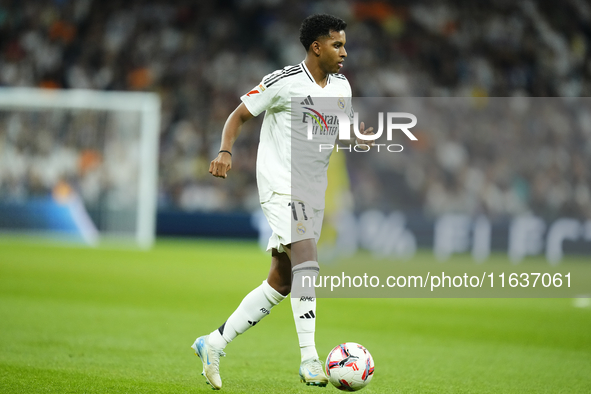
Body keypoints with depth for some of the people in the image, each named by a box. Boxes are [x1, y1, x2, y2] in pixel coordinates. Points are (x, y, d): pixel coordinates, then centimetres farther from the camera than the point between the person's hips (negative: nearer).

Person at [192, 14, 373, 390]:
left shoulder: (341, 85, 11)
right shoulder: (283, 82, -9)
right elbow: (239, 115, -4)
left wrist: (360, 136, -1)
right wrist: (226, 151, -21)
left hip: (313, 195, 8)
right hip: (280, 186, -8)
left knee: (281, 282, 7)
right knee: (307, 262, -24)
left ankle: (214, 344, 18)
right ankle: (309, 360, -25)